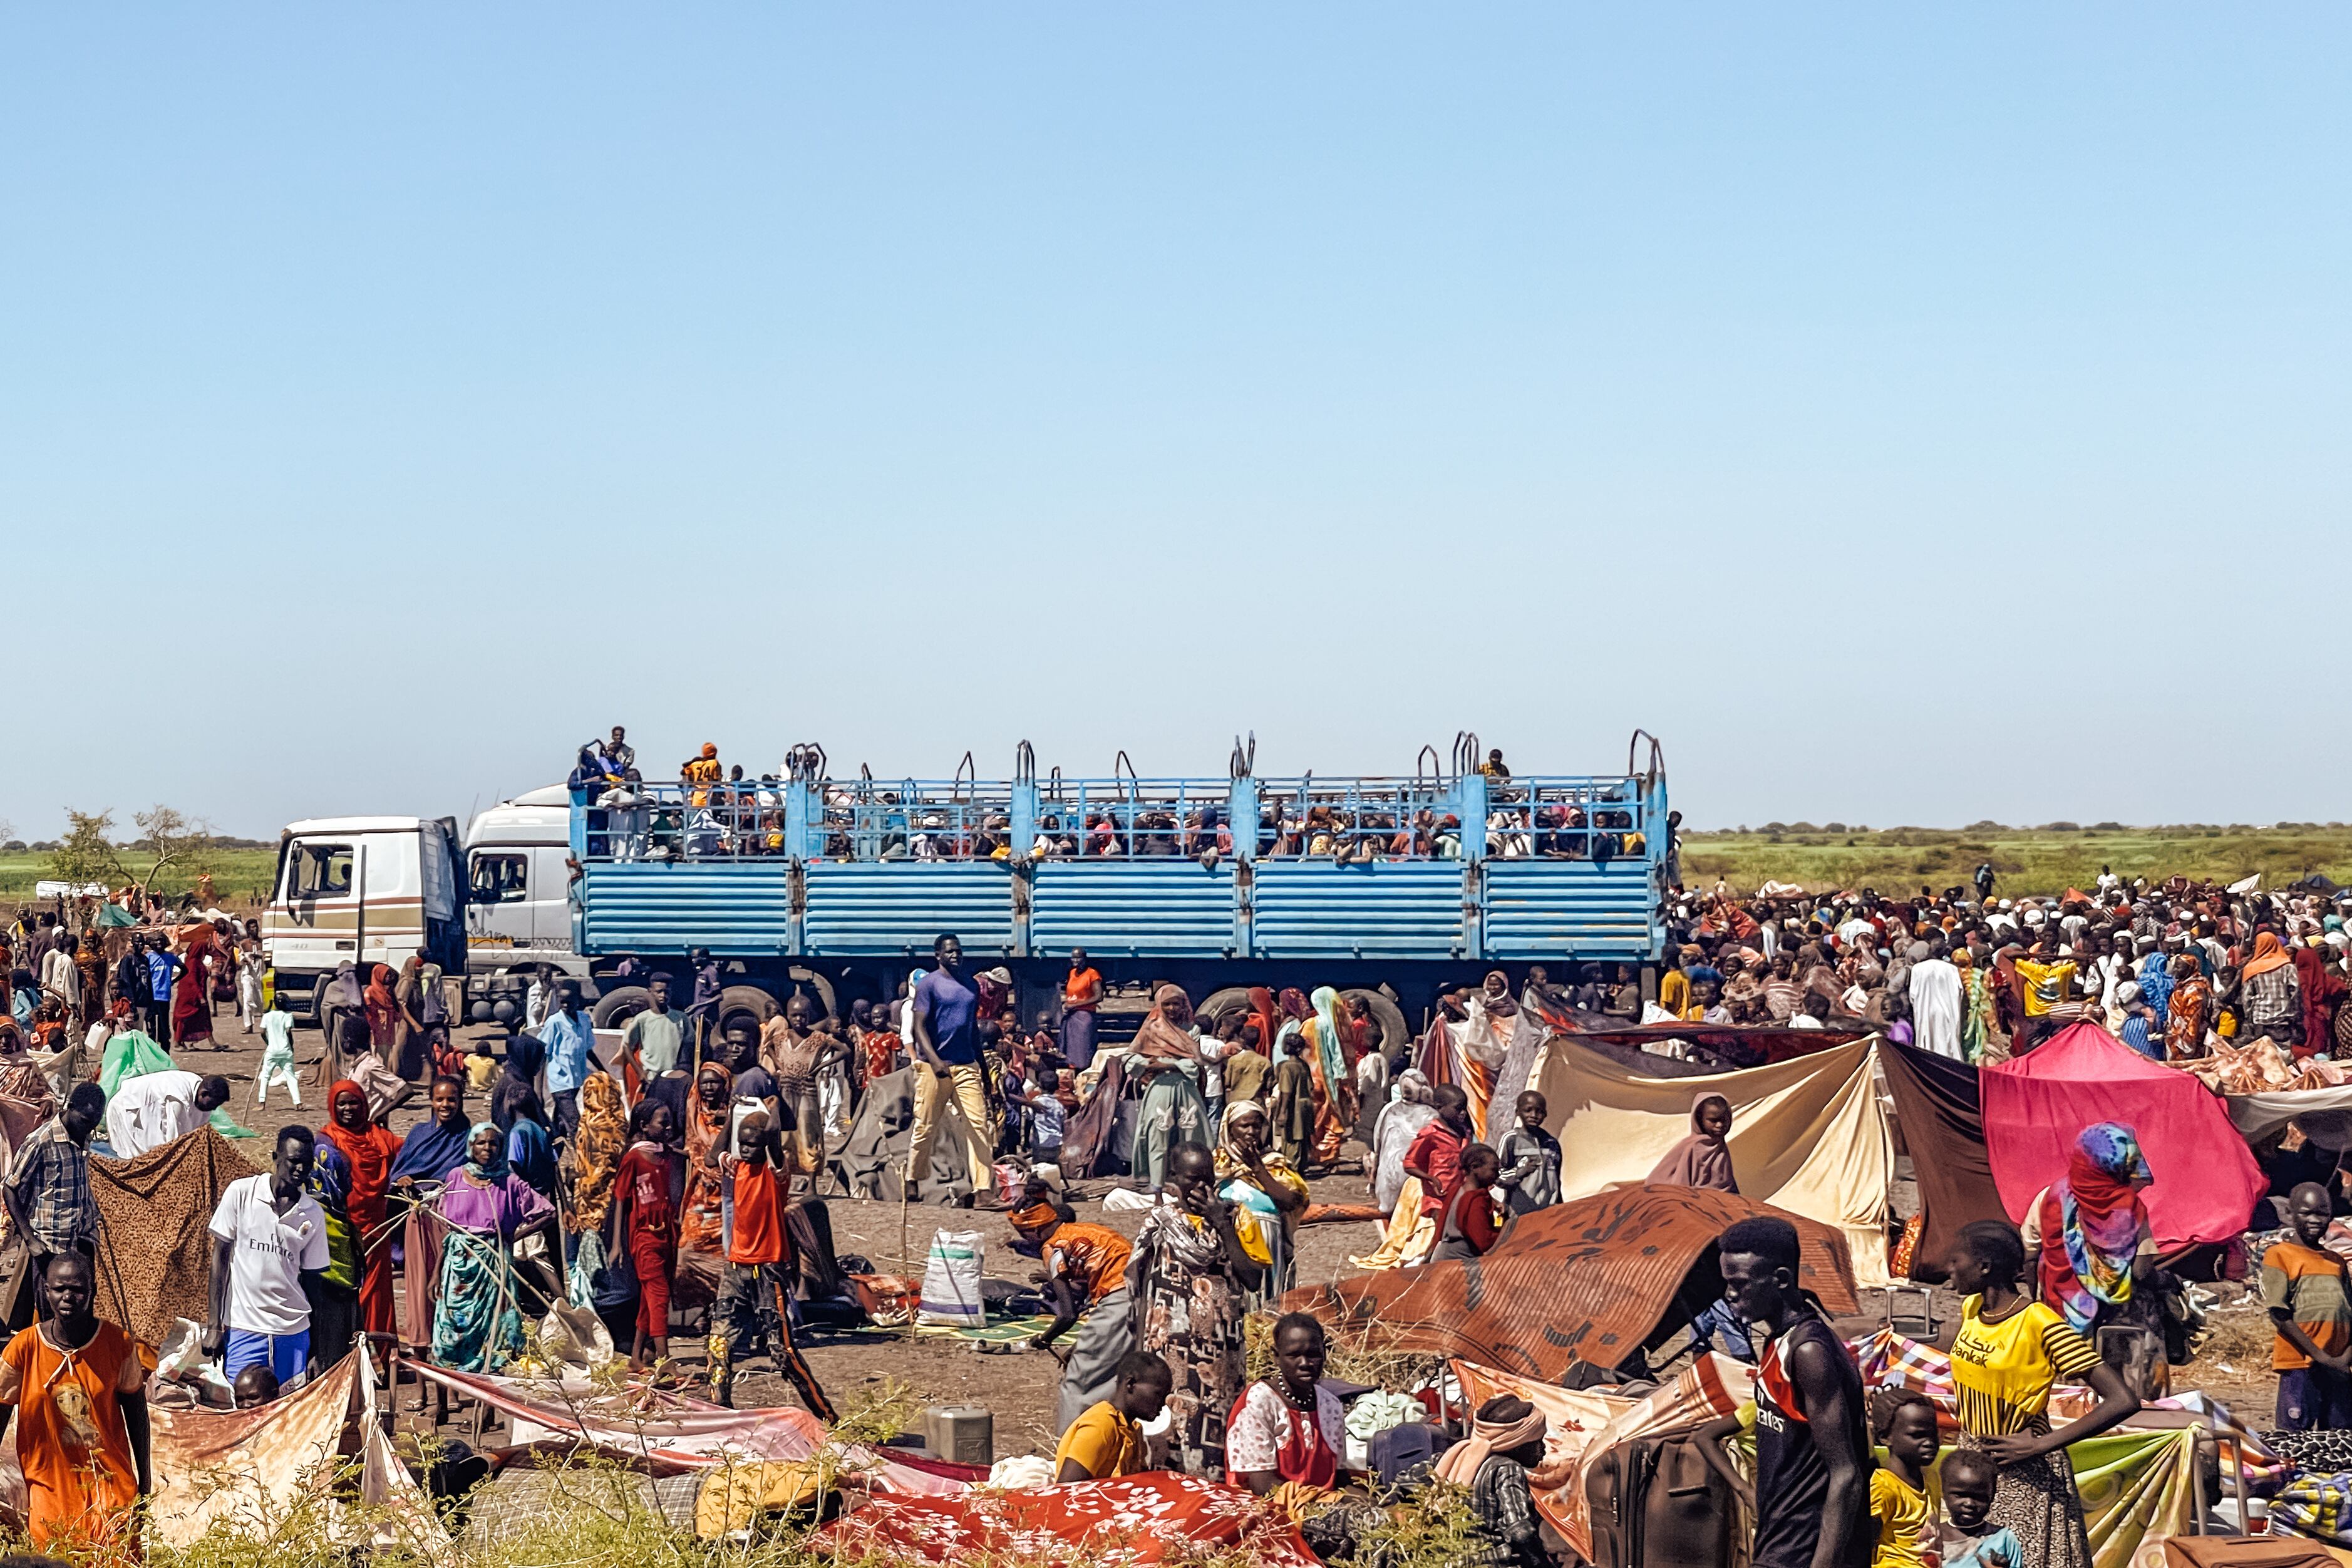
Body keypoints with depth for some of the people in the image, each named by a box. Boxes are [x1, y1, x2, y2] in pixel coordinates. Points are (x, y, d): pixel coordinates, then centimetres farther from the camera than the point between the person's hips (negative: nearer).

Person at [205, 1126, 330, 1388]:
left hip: (294, 1330, 2)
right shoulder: (241, 1193, -2)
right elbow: (220, 1256, 2)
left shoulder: (314, 1214, 5)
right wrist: (214, 1325, -3)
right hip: (244, 1329, -2)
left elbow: (311, 1278, 9)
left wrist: (316, 1351, 7)